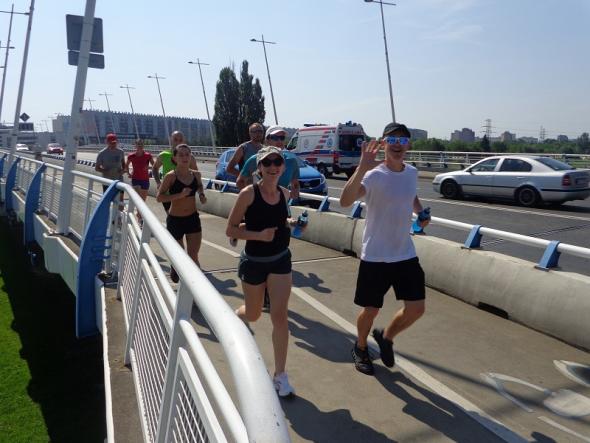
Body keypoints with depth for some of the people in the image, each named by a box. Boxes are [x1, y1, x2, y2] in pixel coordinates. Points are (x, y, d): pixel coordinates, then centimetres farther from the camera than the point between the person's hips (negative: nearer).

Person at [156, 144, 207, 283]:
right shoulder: (171, 176, -15)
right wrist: (180, 195, -28)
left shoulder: (196, 174, -1)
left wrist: (202, 194, 2)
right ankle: (174, 269, 49)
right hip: (175, 220, -2)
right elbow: (159, 197, -18)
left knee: (193, 255, -2)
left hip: (193, 218, 3)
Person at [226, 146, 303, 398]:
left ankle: (280, 374, 8)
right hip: (254, 262, -3)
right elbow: (230, 229, -13)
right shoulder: (249, 193, -15)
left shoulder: (284, 193, -1)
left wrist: (291, 224, -3)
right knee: (253, 315, 16)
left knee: (280, 315, -4)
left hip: (280, 261, 3)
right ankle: (235, 316, 55)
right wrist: (259, 235, -26)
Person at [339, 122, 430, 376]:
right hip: (375, 256, -5)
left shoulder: (412, 173, 3)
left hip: (405, 254, 5)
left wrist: (421, 212, 6)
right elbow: (345, 201, -36)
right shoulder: (374, 175, -18)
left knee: (416, 309, 5)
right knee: (371, 310, 8)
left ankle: (386, 337, 34)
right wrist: (362, 167, -47)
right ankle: (360, 348, 37)